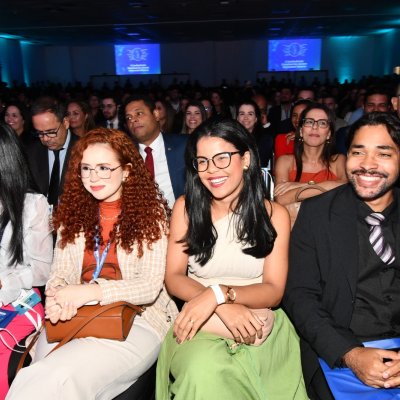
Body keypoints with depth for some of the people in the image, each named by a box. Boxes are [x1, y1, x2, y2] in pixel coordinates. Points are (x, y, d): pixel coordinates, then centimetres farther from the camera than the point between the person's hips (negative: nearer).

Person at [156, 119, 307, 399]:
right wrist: (223, 307, -17)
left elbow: (274, 291, -2)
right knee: (203, 371, -34)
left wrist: (219, 293, -21)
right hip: (200, 322, 0)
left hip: (258, 323, 1)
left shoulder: (275, 214, 3)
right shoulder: (186, 207, 4)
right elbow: (174, 278, 1)